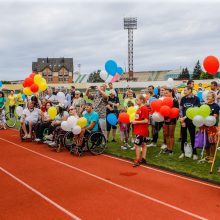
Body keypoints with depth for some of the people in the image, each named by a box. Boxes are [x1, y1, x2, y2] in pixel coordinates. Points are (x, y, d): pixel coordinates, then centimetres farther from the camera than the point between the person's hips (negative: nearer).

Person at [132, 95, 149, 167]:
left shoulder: (144, 108, -18)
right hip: (139, 130, 9)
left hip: (142, 130, -9)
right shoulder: (139, 108, 9)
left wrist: (136, 122, -19)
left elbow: (146, 121, -20)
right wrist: (133, 120, 3)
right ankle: (143, 159, 23)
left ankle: (137, 160, -1)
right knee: (143, 144, 15)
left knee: (136, 144, -8)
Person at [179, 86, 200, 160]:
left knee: (193, 137, 2)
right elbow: (181, 110, 3)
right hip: (183, 120, 3)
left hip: (191, 120, -3)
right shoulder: (183, 99, 4)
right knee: (183, 136, 8)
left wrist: (185, 117, -13)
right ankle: (183, 152, 19)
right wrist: (182, 120, -6)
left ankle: (194, 153, 11)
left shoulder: (196, 99, -6)